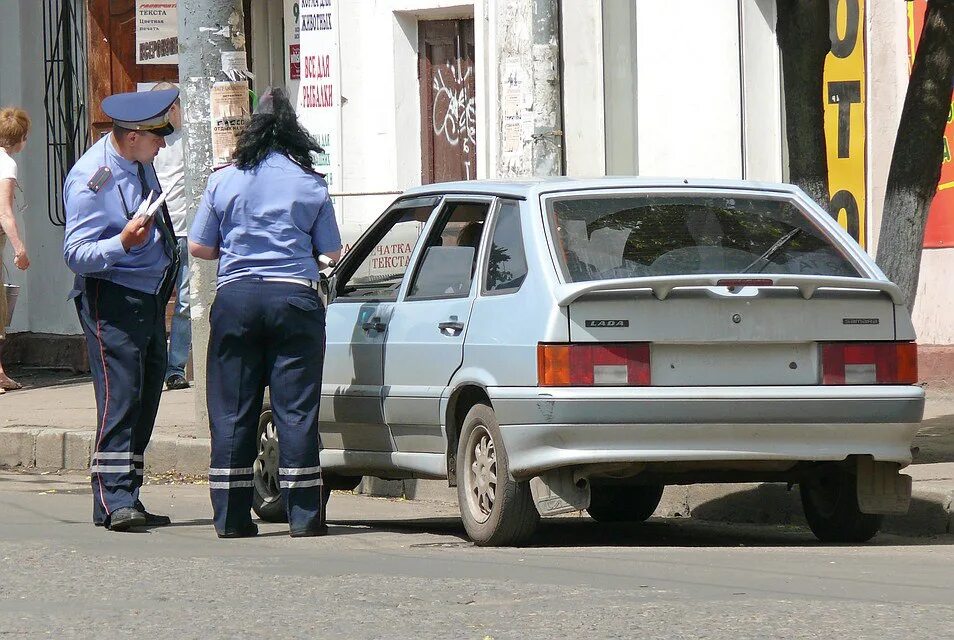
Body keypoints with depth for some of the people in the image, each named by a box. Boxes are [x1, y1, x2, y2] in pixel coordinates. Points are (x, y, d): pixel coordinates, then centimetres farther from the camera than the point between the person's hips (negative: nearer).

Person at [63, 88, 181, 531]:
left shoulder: (139, 163, 8)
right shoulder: (90, 180, -17)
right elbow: (76, 255, -19)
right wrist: (123, 243, -34)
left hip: (151, 295, 9)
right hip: (111, 299, -9)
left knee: (146, 398, 8)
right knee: (121, 395, -15)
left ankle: (126, 500, 11)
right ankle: (115, 502, -17)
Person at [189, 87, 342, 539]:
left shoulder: (224, 181, 5)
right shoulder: (310, 185, 3)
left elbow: (198, 247, 7)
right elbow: (332, 253, 6)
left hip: (235, 298, 1)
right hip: (294, 298, -1)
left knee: (232, 411, 6)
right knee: (296, 408, 1)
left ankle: (231, 517, 6)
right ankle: (303, 515, 1)